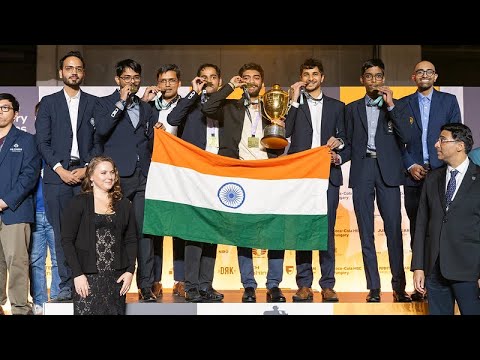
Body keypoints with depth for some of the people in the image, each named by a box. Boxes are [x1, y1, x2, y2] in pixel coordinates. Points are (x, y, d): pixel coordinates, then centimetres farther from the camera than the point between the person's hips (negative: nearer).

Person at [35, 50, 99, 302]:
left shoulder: (94, 103, 13)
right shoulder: (48, 102, 12)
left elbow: (99, 140, 7)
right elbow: (42, 141, 5)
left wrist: (87, 169, -6)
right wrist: (61, 170, -6)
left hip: (86, 174, 0)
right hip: (57, 175, 0)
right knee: (61, 233, -1)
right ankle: (66, 285, 3)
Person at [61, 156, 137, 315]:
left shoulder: (124, 205, 13)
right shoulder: (79, 203, 2)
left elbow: (131, 240, 12)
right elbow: (67, 240, -3)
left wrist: (130, 271, 0)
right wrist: (77, 274, -10)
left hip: (117, 276, 3)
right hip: (88, 277, -3)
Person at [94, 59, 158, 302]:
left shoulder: (146, 108, 20)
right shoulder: (105, 104, 8)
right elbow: (102, 129, -11)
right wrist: (122, 102, -8)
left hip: (143, 177, 3)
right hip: (117, 176, -3)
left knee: (145, 230, -3)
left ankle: (146, 286, -1)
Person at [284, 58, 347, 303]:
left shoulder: (336, 106, 18)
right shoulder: (294, 104, 13)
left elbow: (343, 138, 20)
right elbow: (285, 132, -3)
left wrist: (338, 144, -2)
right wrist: (295, 100, -3)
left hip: (328, 173, 1)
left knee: (327, 230, -3)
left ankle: (327, 285, 1)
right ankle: (304, 285, 2)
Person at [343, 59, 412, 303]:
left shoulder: (395, 106, 11)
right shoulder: (352, 108, 15)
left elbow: (406, 137, -3)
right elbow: (349, 143, 13)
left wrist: (390, 105, -7)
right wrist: (339, 157, -8)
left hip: (387, 171, -1)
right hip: (362, 171, 1)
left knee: (393, 228, -7)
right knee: (366, 231, 1)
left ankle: (399, 286, -2)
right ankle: (373, 287, 5)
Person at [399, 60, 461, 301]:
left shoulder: (449, 101, 9)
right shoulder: (403, 104, 11)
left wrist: (444, 167, -6)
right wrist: (410, 166, -5)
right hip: (414, 174, 1)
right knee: (417, 230, 2)